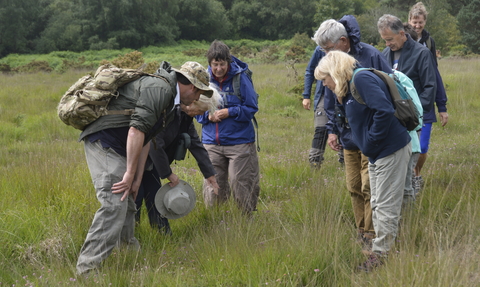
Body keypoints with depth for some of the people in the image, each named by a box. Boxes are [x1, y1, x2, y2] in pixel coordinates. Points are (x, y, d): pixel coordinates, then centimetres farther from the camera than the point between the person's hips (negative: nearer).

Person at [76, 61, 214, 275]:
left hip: (113, 147, 11)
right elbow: (136, 130, -24)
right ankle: (87, 269, -17)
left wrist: (137, 180, 18)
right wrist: (130, 174, -20)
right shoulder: (160, 88, -14)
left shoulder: (167, 96, 20)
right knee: (114, 204, -17)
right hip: (104, 140, -11)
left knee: (127, 203, 19)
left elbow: (145, 139, 21)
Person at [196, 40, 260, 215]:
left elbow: (251, 108, -5)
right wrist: (208, 115, -11)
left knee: (239, 183, 0)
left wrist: (230, 112, -17)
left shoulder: (240, 78, -7)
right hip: (211, 142, 3)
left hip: (239, 142, -3)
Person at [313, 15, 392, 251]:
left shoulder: (370, 55, -14)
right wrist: (331, 130, 10)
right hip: (349, 137, 6)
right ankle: (361, 232, 24)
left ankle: (372, 236, 6)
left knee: (370, 187, -5)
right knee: (354, 187, 10)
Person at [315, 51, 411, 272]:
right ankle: (383, 251, 23)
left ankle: (380, 256, 3)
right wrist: (341, 97, 6)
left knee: (385, 206, -3)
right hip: (376, 154, 11)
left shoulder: (362, 79, -17)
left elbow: (384, 111, -26)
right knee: (377, 205, 15)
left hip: (390, 150, -11)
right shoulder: (349, 87, 13)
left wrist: (371, 142, -19)